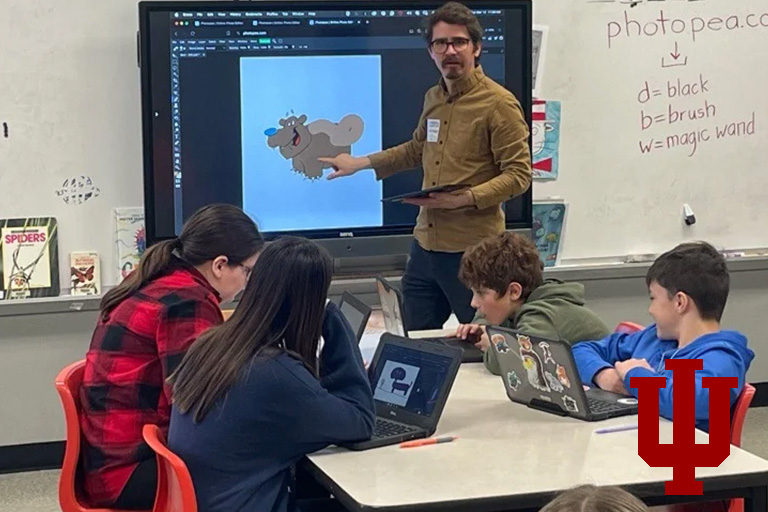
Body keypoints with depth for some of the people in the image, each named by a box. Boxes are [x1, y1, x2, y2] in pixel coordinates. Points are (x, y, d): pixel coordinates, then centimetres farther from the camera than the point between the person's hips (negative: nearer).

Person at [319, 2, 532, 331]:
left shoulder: (499, 104, -10)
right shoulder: (433, 99, 13)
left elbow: (518, 174, -14)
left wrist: (466, 198, -25)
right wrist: (360, 163, 30)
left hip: (473, 252, -7)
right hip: (425, 244, 7)